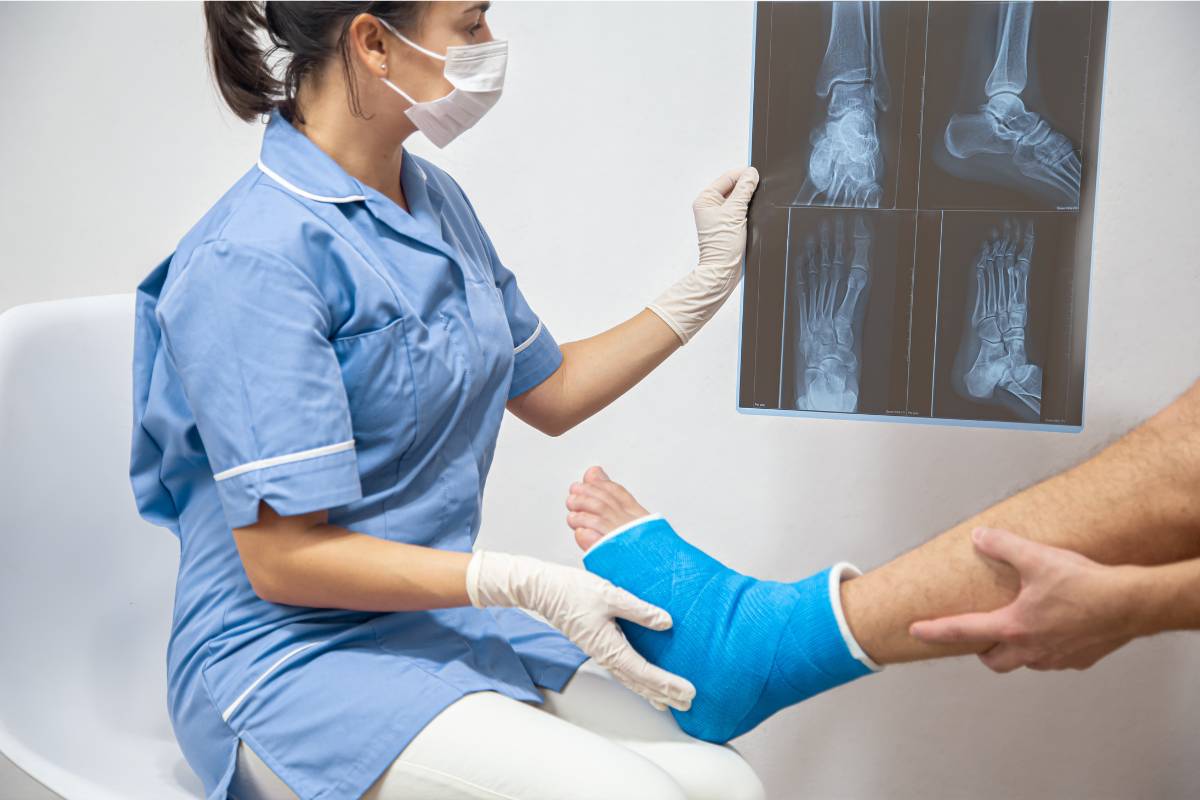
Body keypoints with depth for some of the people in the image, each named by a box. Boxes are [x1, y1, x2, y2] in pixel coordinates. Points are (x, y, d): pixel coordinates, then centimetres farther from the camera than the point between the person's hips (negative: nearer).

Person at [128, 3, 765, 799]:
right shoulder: (254, 256, -19)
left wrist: (712, 277, 14)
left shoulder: (437, 202, 7)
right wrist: (525, 583, -25)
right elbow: (281, 559, -20)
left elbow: (549, 391, 19)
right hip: (293, 660, -7)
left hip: (442, 621, 7)